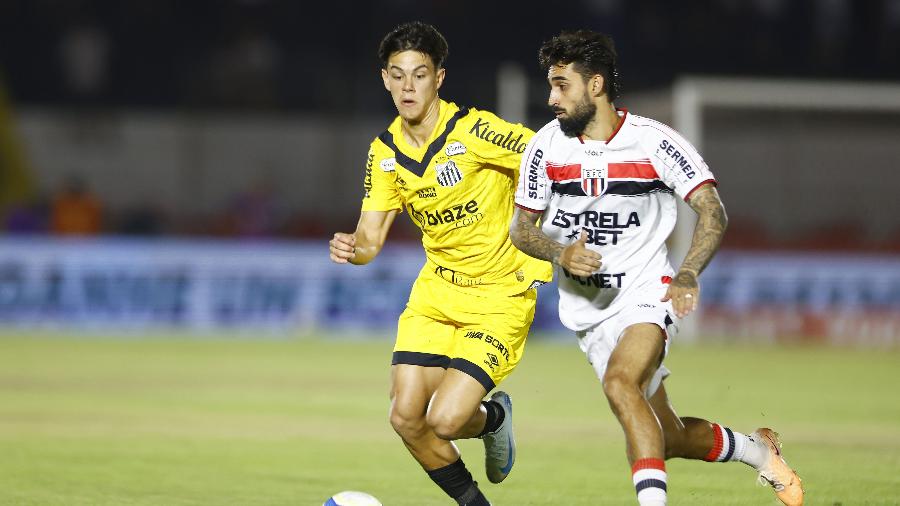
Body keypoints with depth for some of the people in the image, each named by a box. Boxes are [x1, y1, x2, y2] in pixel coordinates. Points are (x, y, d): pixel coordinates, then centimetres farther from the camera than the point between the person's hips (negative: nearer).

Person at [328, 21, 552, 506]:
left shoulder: (474, 130, -19)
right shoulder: (386, 152, 0)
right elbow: (370, 238, 0)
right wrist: (352, 248, -23)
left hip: (501, 293, -6)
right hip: (437, 289, 6)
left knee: (444, 420, -17)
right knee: (406, 418, -5)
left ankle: (493, 419, 21)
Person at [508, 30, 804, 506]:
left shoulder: (654, 142, -11)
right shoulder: (546, 147, -2)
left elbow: (712, 213, -12)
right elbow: (521, 227, 5)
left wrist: (687, 274, -29)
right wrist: (561, 253, -17)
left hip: (645, 292, -4)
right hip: (586, 307, 4)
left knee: (619, 382, -33)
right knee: (668, 439, 7)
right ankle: (756, 449, 33)